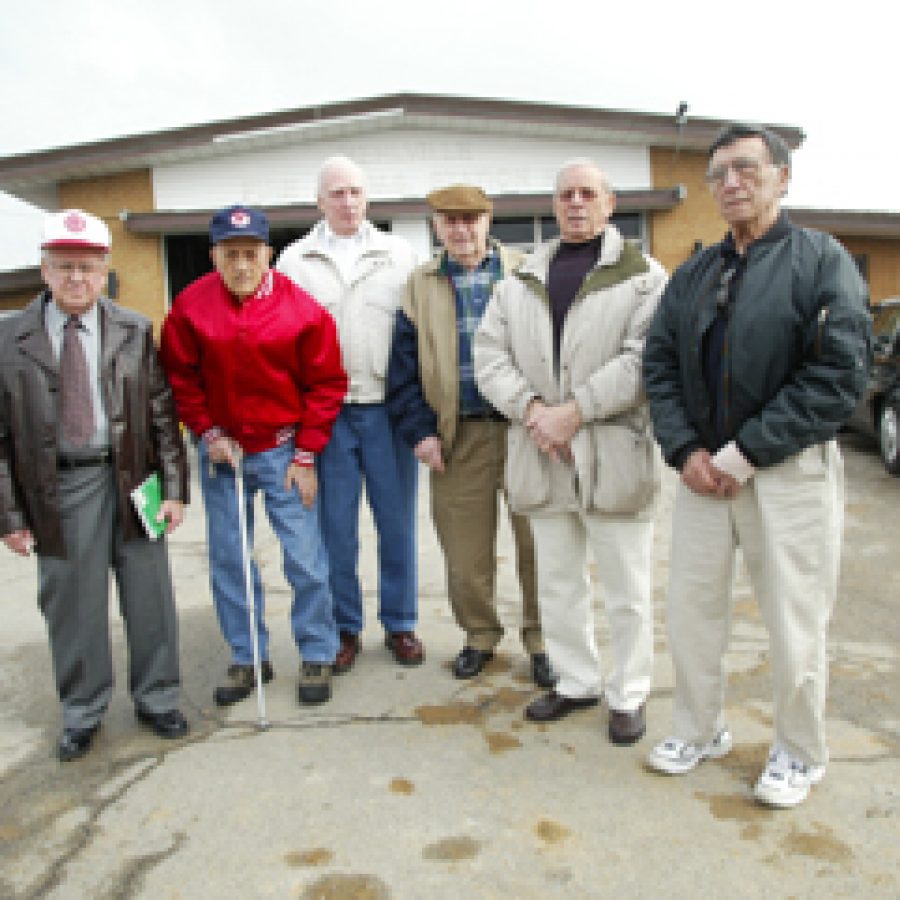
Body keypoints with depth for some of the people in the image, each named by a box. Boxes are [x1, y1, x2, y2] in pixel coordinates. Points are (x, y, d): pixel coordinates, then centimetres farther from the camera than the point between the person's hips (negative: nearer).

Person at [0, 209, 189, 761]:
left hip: (130, 479, 0)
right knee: (72, 604, 10)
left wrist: (174, 487, -4)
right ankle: (82, 714, 31)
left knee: (149, 595, 9)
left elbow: (163, 415, 2)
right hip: (57, 490, 0)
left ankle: (156, 699, 30)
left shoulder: (135, 332, 2)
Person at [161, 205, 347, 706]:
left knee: (305, 560, -1)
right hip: (221, 451, 3)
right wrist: (209, 433, -3)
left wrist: (305, 454, -6)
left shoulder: (302, 307, -8)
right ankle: (247, 659, 24)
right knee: (228, 561, 9)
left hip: (285, 451, -2)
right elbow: (180, 378, 6)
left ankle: (318, 656, 17)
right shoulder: (191, 307, -3)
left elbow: (326, 383, -4)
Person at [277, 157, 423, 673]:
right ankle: (346, 628, 21)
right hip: (326, 411, 0)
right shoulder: (295, 261, 9)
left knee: (397, 522, 6)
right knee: (336, 527, 6)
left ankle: (400, 624, 21)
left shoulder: (400, 256, 9)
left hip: (387, 407, 0)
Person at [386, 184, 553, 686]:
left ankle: (542, 639, 23)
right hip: (459, 436, 1)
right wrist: (419, 430, -2)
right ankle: (480, 634, 29)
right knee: (466, 550, 8)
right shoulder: (421, 286, 11)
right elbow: (403, 366, 7)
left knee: (537, 544, 5)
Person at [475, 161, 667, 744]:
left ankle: (628, 694, 25)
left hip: (614, 455, -4)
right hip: (541, 455, 4)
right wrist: (531, 408, -12)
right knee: (558, 586, 16)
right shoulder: (520, 281, 14)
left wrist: (574, 411, -19)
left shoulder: (644, 276, 1)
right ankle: (578, 682, 34)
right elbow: (491, 355, 5)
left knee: (627, 592, 7)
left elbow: (642, 360, -12)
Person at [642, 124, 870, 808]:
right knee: (691, 609, 11)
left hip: (789, 471, -4)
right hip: (703, 470, 5)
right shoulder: (695, 273, 11)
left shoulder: (822, 259, -4)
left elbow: (841, 374, -13)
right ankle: (700, 731, 33)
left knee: (794, 622, 6)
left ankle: (800, 753, 29)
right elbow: (660, 364, 8)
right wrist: (686, 450, -7)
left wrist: (744, 454, -16)